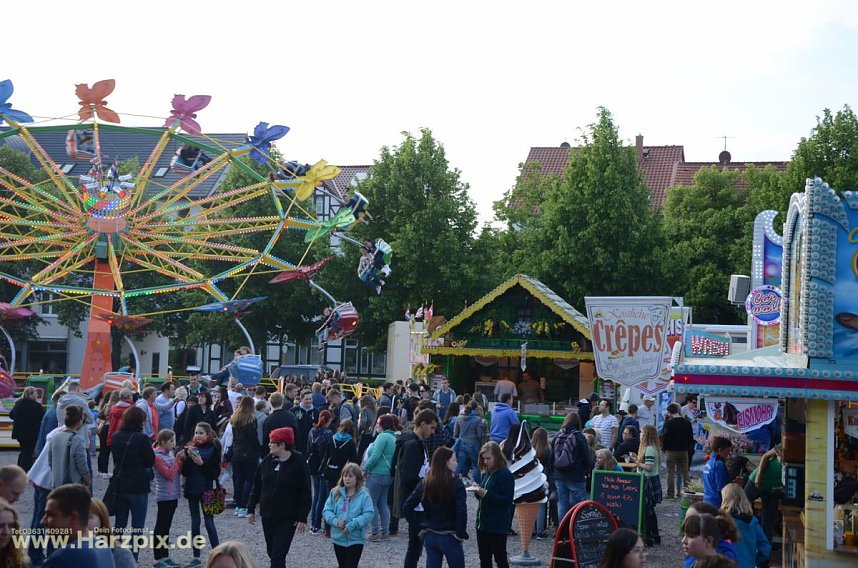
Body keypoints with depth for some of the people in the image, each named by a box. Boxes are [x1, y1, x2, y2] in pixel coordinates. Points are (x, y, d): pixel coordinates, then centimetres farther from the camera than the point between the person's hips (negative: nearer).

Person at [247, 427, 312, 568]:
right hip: (267, 515, 5)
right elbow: (257, 486, 10)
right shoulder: (268, 460, 3)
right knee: (271, 552, 14)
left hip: (288, 519, -5)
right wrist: (251, 509, 8)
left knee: (278, 556, -10)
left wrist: (302, 518, -11)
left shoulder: (298, 463, -11)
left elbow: (305, 493, -9)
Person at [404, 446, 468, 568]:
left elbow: (407, 507, -1)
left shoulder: (424, 483, 2)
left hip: (429, 536, 5)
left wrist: (418, 527, 4)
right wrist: (461, 534, -11)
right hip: (449, 537, -5)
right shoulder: (456, 483, -13)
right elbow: (461, 511, -23)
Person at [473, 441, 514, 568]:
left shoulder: (506, 475, -14)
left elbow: (507, 500, -19)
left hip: (498, 526, -8)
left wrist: (486, 494, -24)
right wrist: (478, 492, -4)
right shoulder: (486, 473, 9)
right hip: (482, 523, 8)